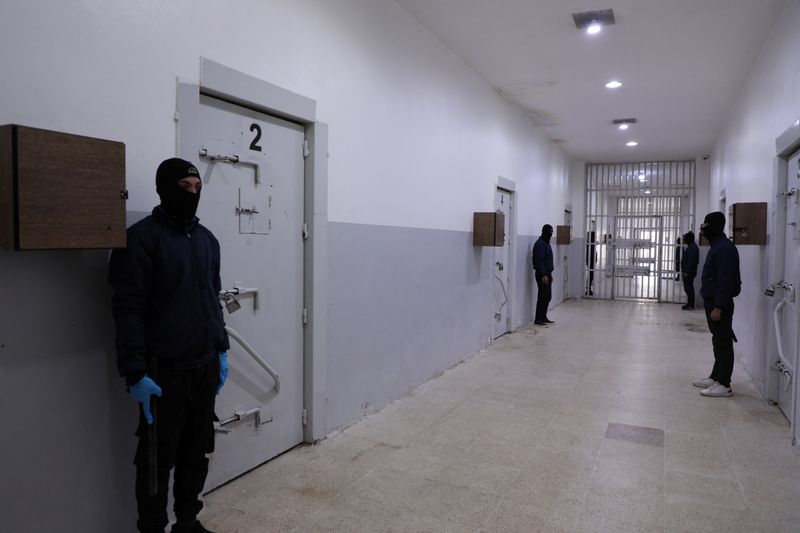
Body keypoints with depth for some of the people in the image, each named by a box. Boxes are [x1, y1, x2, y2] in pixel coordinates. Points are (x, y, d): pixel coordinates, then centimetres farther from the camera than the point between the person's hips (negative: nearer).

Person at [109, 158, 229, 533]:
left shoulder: (207, 239, 11)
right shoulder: (142, 237, -10)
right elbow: (128, 309, -14)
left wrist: (221, 350, 14)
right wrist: (135, 372, -18)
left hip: (204, 367, 6)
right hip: (163, 372, -6)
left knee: (197, 452, 16)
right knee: (158, 459, 7)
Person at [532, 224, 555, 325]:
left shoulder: (546, 243, 16)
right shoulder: (540, 244, -15)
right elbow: (539, 261, -21)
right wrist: (543, 275, -24)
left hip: (547, 273, 10)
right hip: (542, 274, -10)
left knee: (547, 297, 12)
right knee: (542, 297, -7)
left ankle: (543, 317, 20)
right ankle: (538, 319, -3)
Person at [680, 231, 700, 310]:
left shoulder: (692, 248, -16)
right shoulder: (692, 246, 16)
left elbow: (691, 261, -22)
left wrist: (686, 271, -22)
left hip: (689, 272, -11)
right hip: (689, 271, 11)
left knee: (688, 288, -6)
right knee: (689, 288, 13)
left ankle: (690, 304, -3)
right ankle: (690, 304, 19)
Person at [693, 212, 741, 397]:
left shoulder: (724, 248, -18)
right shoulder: (717, 246, 14)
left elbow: (726, 281, -23)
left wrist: (718, 307, -24)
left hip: (720, 303, -10)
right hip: (712, 301, 10)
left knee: (723, 342, -4)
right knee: (718, 341, 16)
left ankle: (724, 385, 1)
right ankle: (716, 377, 26)